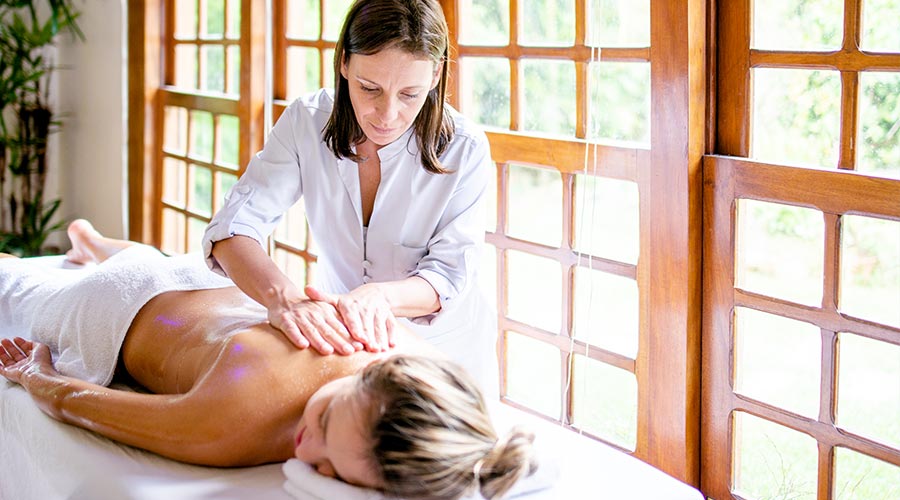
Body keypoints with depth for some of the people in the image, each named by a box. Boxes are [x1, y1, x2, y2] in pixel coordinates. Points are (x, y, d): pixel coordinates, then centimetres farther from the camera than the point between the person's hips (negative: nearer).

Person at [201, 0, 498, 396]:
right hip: (335, 340, 1)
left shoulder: (464, 149, -18)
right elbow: (233, 226, -21)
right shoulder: (307, 121, -13)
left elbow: (449, 276, -18)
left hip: (445, 347, 0)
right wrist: (283, 296, -43)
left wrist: (378, 296, -41)